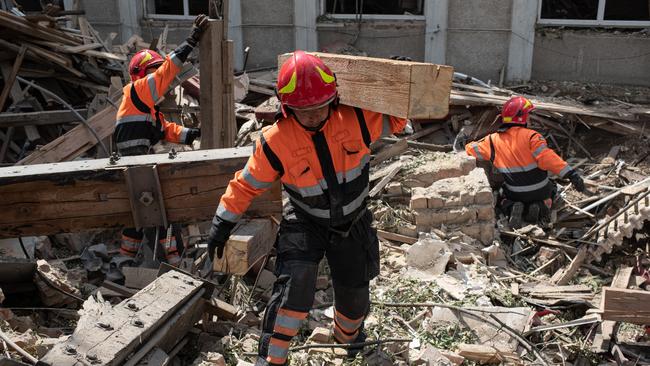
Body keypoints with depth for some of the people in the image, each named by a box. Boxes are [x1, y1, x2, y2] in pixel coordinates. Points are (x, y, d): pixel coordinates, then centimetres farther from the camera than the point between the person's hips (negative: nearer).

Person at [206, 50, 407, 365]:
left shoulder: (355, 118, -21)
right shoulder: (275, 142, -24)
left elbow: (396, 120, -6)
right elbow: (247, 184, -12)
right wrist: (223, 224, -8)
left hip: (353, 224, 3)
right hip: (305, 224, -2)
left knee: (355, 295, 16)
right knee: (295, 283, -27)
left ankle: (348, 334, 52)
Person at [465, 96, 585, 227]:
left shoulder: (493, 140, -7)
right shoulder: (530, 136, -19)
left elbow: (470, 149, 4)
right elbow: (547, 157, -28)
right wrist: (571, 174, -29)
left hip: (515, 194, 2)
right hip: (540, 191, -1)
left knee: (503, 200, 34)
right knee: (552, 187, 34)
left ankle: (512, 207, -3)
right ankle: (541, 206, 1)